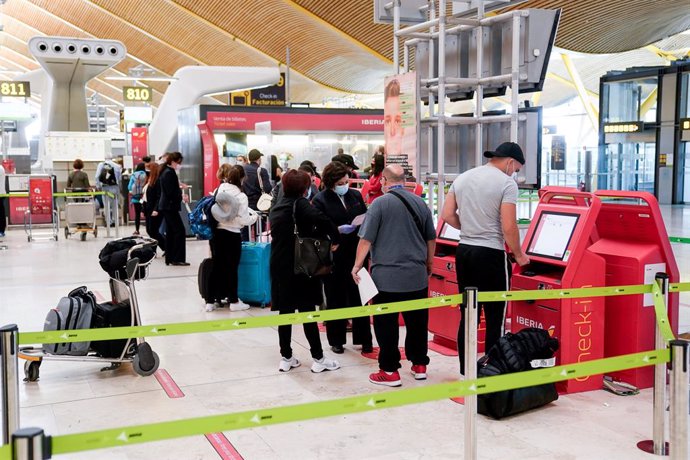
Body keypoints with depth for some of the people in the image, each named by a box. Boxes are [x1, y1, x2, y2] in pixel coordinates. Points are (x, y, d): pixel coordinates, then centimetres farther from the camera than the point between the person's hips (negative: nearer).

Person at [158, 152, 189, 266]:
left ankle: (170, 258, 14)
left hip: (166, 206, 10)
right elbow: (171, 192, -21)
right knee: (179, 230, -8)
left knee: (170, 232, 11)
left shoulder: (166, 171, 14)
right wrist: (181, 195, -8)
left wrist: (179, 187, 2)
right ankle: (177, 258, -7)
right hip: (170, 206, -10)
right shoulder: (170, 173, -16)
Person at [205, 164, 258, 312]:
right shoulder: (241, 196, -12)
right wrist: (254, 216, 7)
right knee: (231, 268, 6)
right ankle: (233, 301, 15)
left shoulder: (218, 190, 2)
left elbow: (212, 211, 6)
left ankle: (211, 301, 16)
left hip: (215, 232, 5)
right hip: (231, 235, -5)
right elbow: (244, 220, -12)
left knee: (216, 266, 12)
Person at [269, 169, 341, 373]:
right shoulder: (300, 204, -10)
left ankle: (286, 358, 15)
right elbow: (321, 220, -26)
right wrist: (335, 238, -12)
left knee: (285, 312, 10)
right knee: (308, 311, 0)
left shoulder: (276, 208, 13)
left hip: (279, 266, 6)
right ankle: (318, 359, 7)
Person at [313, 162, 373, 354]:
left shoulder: (356, 195, 7)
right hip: (334, 257, -3)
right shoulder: (320, 200, -5)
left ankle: (363, 339, 17)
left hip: (356, 254, 3)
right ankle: (336, 340, 20)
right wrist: (338, 230, -23)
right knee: (335, 299, 7)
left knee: (359, 296, 7)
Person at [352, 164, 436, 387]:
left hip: (387, 277, -5)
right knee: (417, 322, 14)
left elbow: (366, 239, -11)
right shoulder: (420, 203, 6)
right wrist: (429, 264, 28)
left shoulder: (380, 203, -9)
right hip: (417, 276, 5)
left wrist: (357, 265, 0)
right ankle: (419, 365, 25)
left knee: (386, 325, 3)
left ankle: (389, 371, 7)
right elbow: (431, 238, 15)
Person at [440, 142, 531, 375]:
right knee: (495, 318, 2)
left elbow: (447, 214, 7)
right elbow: (508, 227, -15)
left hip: (464, 251, 7)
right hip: (491, 254, -6)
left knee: (468, 314, 13)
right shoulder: (506, 183, -10)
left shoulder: (462, 178, 9)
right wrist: (519, 255, -1)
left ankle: (465, 370, 20)